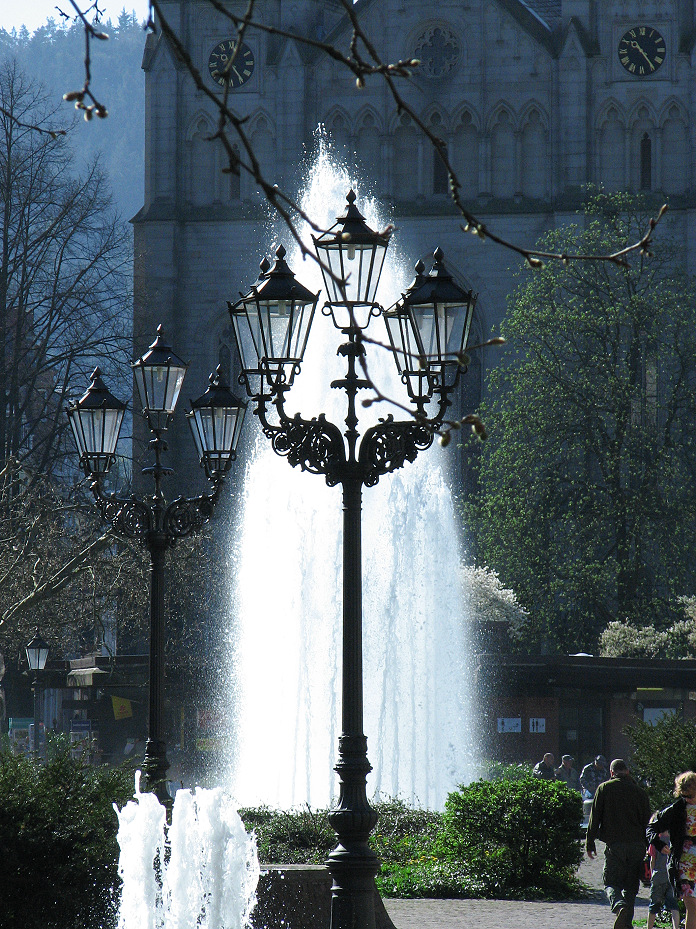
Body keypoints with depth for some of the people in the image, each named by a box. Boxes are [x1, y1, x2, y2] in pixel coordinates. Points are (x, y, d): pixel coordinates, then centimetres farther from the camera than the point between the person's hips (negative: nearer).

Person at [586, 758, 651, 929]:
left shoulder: (604, 788, 1)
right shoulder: (639, 792, 7)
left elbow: (594, 818, 0)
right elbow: (647, 822, 10)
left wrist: (590, 843, 7)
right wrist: (648, 848, 19)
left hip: (615, 844, -2)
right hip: (637, 846, 2)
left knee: (611, 883, 3)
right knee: (630, 886, 11)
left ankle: (619, 906, -27)